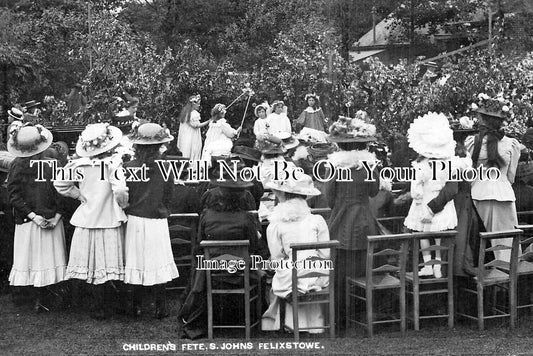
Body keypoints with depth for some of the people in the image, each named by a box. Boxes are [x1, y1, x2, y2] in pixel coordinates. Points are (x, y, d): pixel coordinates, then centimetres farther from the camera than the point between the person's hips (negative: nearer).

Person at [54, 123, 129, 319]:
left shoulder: (79, 165, -4)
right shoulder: (113, 165, -15)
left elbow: (60, 183, -4)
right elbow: (120, 193, -22)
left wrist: (79, 195, 6)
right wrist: (124, 204, -1)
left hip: (86, 222, 3)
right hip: (109, 222, -3)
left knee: (93, 265, 11)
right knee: (105, 266, 6)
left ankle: (99, 306, 16)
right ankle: (102, 308, 11)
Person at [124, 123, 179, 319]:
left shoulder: (129, 167, -7)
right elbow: (168, 197, 2)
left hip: (134, 220, 1)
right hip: (157, 222, -1)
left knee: (136, 264, 10)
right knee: (158, 264, 7)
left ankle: (136, 306, 17)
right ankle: (160, 308, 11)